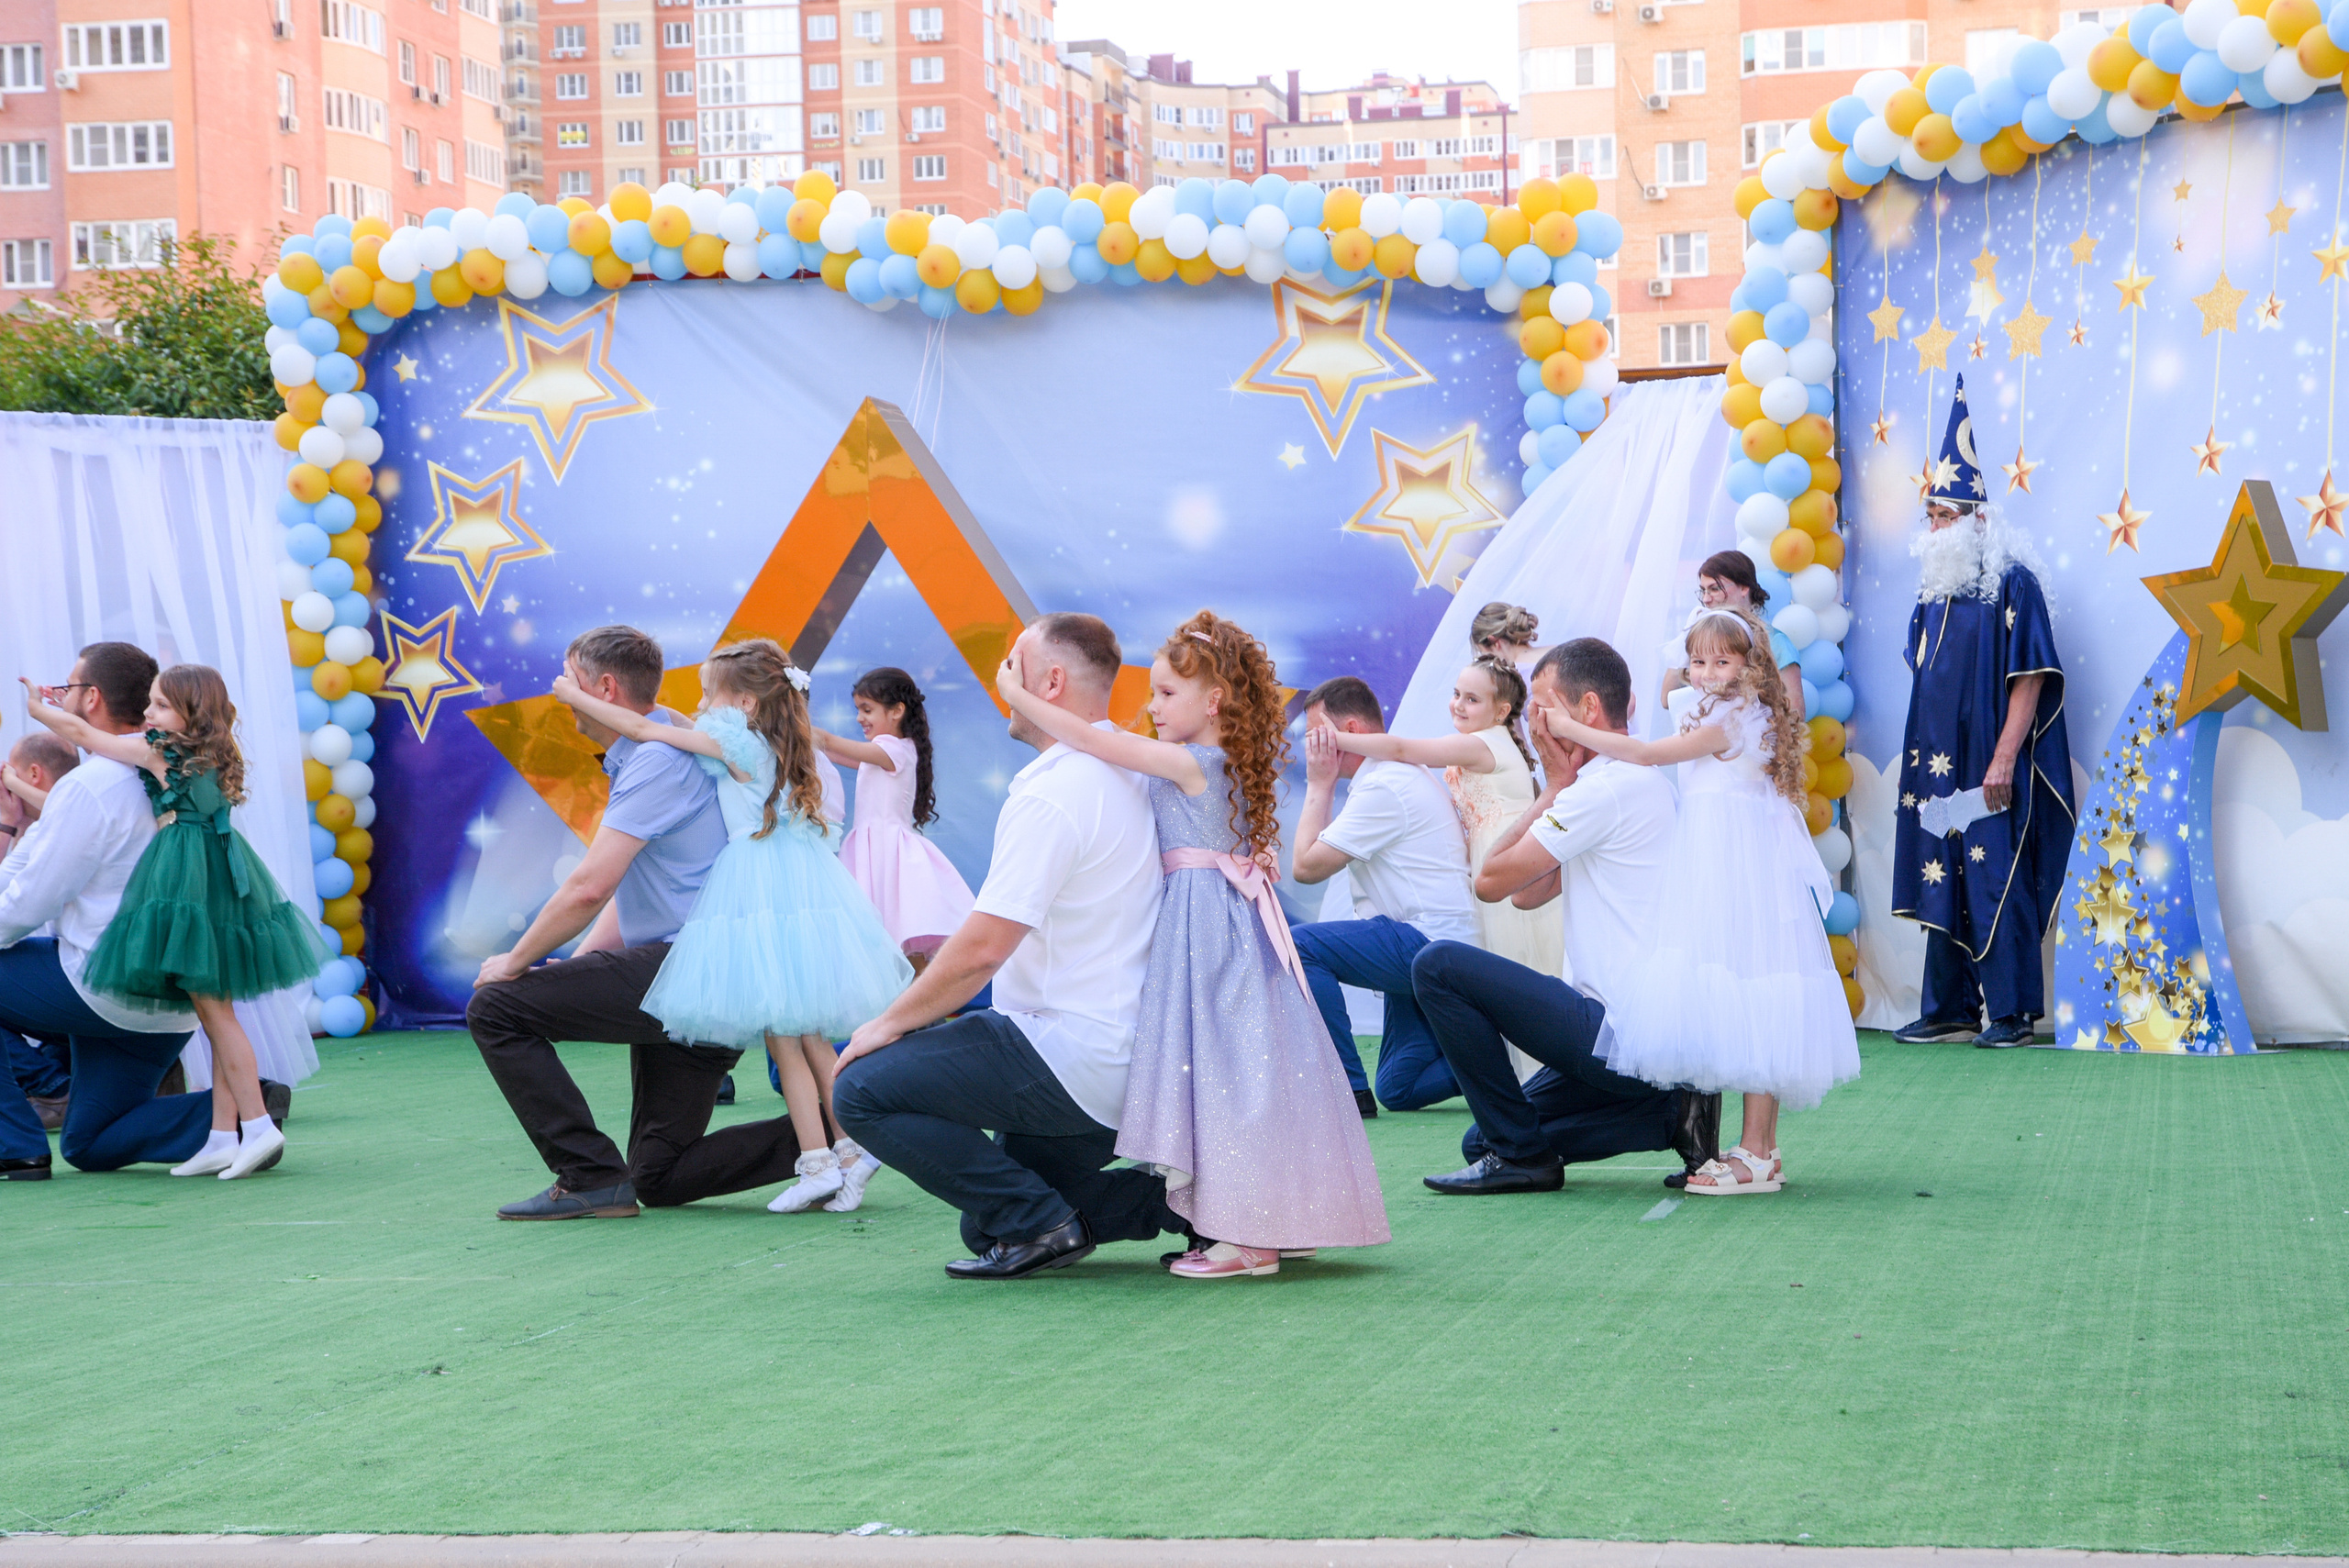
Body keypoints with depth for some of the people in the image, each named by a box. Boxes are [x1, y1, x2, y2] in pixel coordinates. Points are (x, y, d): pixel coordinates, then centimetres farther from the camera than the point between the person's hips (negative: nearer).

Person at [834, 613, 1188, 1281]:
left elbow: (982, 949, -20)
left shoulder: (1052, 795, -18)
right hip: (1128, 1064, 9)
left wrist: (890, 1023, -8)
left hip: (1070, 1053, -9)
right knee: (993, 1220, 20)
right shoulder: (1131, 776, 12)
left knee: (863, 1089, -8)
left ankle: (1038, 1223, -9)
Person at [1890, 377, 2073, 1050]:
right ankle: (1948, 1008, 15)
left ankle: (2012, 1012, 2)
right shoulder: (1934, 589, 13)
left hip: (1990, 766, -7)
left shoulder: (2012, 584, -9)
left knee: (1996, 882, -5)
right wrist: (1918, 752, 15)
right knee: (1941, 881, 8)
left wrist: (2003, 759, -19)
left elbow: (2029, 678, -14)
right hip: (1938, 765, 7)